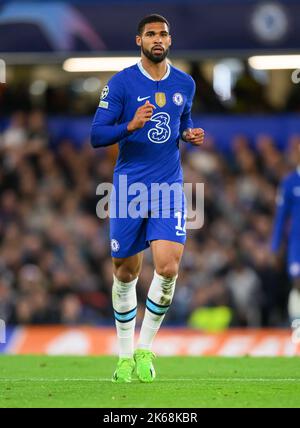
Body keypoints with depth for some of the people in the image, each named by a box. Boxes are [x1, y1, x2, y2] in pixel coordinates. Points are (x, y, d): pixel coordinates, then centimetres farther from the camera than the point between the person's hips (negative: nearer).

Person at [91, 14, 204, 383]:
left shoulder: (184, 84, 6)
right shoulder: (121, 83, -6)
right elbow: (96, 135, -7)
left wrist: (190, 133, 2)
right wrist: (131, 125, -24)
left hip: (169, 187, 2)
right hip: (129, 187, -2)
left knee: (168, 267, -15)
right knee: (126, 273, 6)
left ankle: (145, 348, 3)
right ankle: (126, 357, 22)